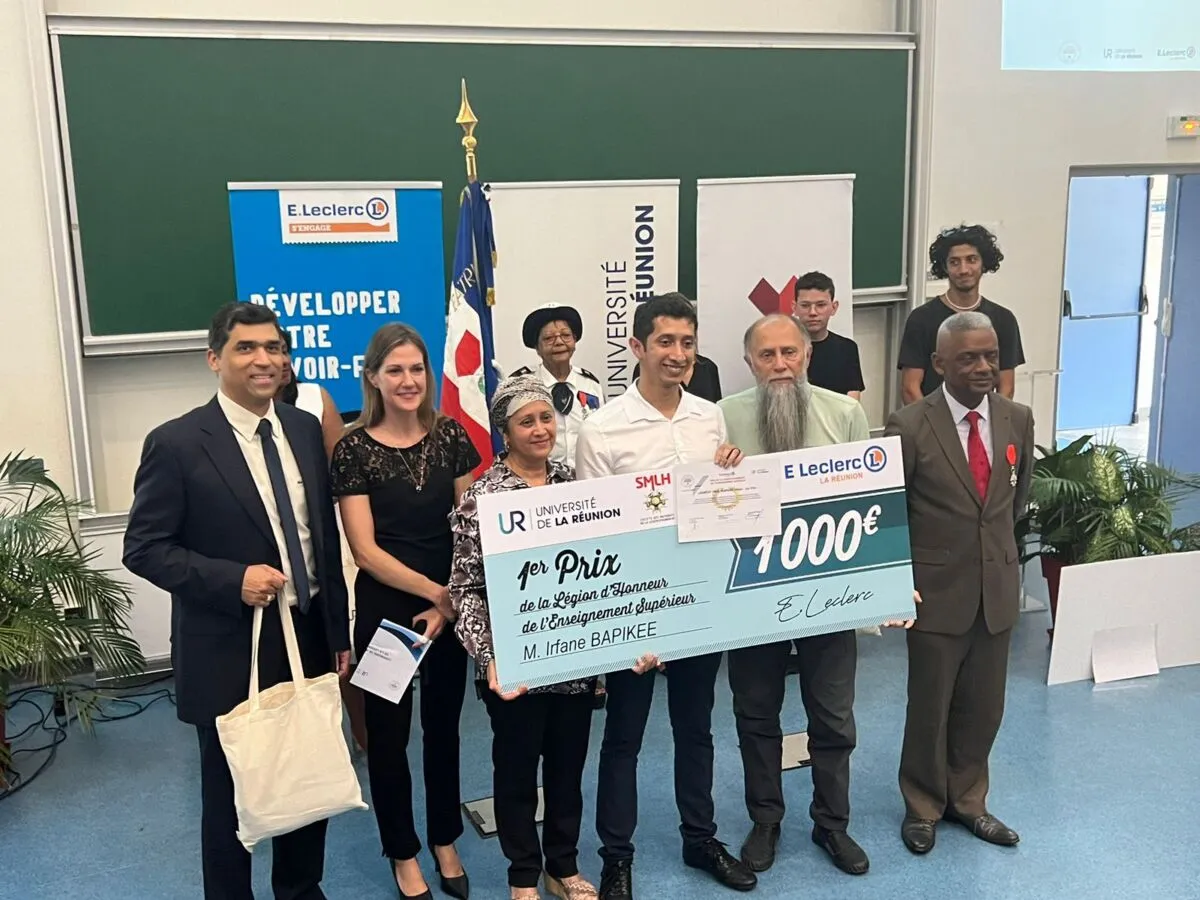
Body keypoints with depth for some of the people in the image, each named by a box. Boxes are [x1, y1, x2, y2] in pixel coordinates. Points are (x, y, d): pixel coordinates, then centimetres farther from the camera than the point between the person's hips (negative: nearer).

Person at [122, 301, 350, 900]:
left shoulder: (305, 430, 4)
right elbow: (143, 548, -10)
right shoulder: (176, 443, -12)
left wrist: (339, 631, 9)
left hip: (308, 638, 5)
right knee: (231, 796, 13)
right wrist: (233, 579, -23)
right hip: (229, 652, -4)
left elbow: (325, 535, 9)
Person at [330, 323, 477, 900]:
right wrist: (435, 591, -15)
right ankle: (403, 853, 29)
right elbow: (365, 550, -12)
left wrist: (451, 600, -7)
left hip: (451, 604, 3)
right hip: (385, 607, -3)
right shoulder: (355, 448, -9)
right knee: (388, 732, 11)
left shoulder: (450, 436, 0)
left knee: (443, 724, 16)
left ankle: (445, 841, 35)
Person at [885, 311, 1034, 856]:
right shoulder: (909, 428, -14)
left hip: (998, 590, 4)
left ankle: (966, 799, 38)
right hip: (937, 593, -4)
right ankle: (922, 806, 33)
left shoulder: (1018, 419, 0)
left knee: (983, 708, 15)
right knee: (929, 708, 11)